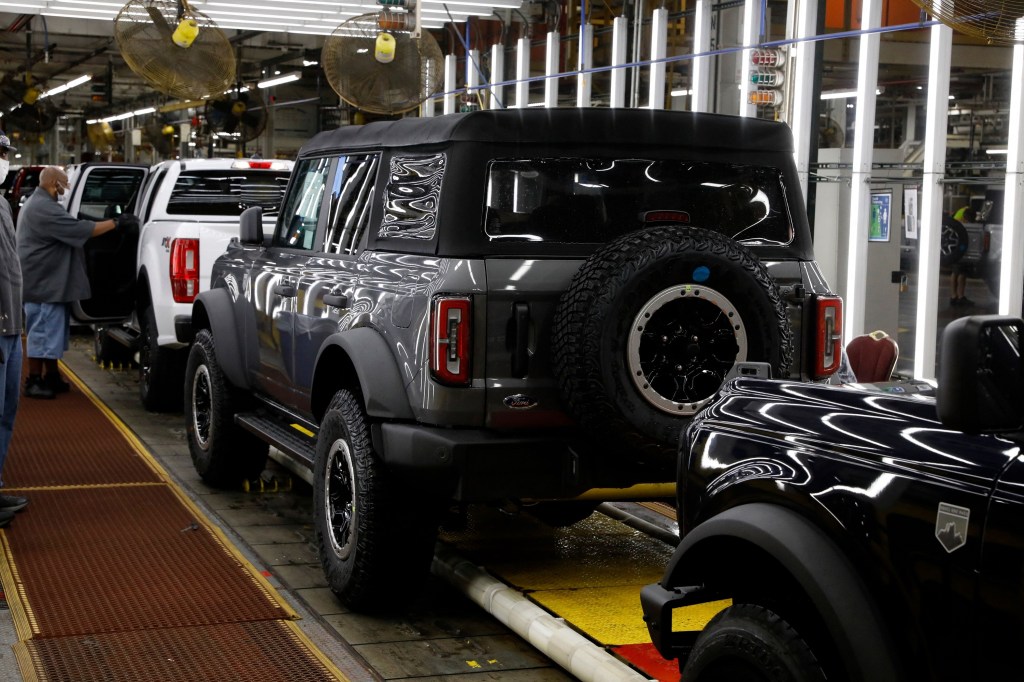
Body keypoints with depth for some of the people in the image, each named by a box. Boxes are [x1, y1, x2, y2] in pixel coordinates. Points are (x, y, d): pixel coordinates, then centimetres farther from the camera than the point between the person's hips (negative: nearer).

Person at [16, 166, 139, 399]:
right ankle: (34, 382, -1)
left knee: (50, 330, 16)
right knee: (42, 330, -6)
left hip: (47, 281, 11)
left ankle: (50, 377, 23)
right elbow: (79, 230, -24)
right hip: (43, 282, -11)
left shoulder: (38, 204, 18)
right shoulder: (44, 208, -20)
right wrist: (116, 223, -20)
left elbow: (69, 232, 24)